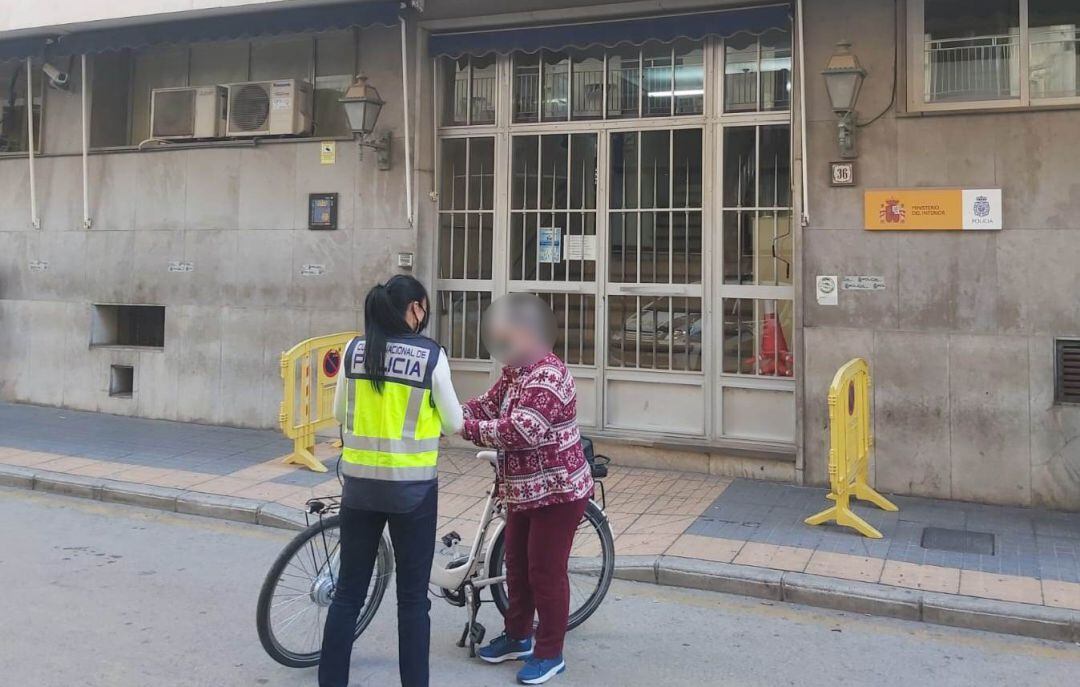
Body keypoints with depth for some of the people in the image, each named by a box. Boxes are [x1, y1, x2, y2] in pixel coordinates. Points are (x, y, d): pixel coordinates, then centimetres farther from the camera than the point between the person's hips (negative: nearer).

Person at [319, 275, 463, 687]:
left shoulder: (355, 350, 0)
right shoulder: (431, 355, -10)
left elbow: (339, 414, 10)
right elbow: (453, 424, -2)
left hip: (360, 485, 4)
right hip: (412, 488, -3)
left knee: (348, 592, 13)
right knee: (412, 596, 8)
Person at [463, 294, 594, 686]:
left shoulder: (548, 376, -24)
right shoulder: (515, 371, 8)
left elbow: (522, 431, -32)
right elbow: (488, 406, 7)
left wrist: (465, 428, -28)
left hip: (557, 491, -10)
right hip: (524, 490, 10)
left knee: (546, 573, 1)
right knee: (517, 565, 19)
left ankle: (550, 653, 15)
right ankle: (517, 637, 35)